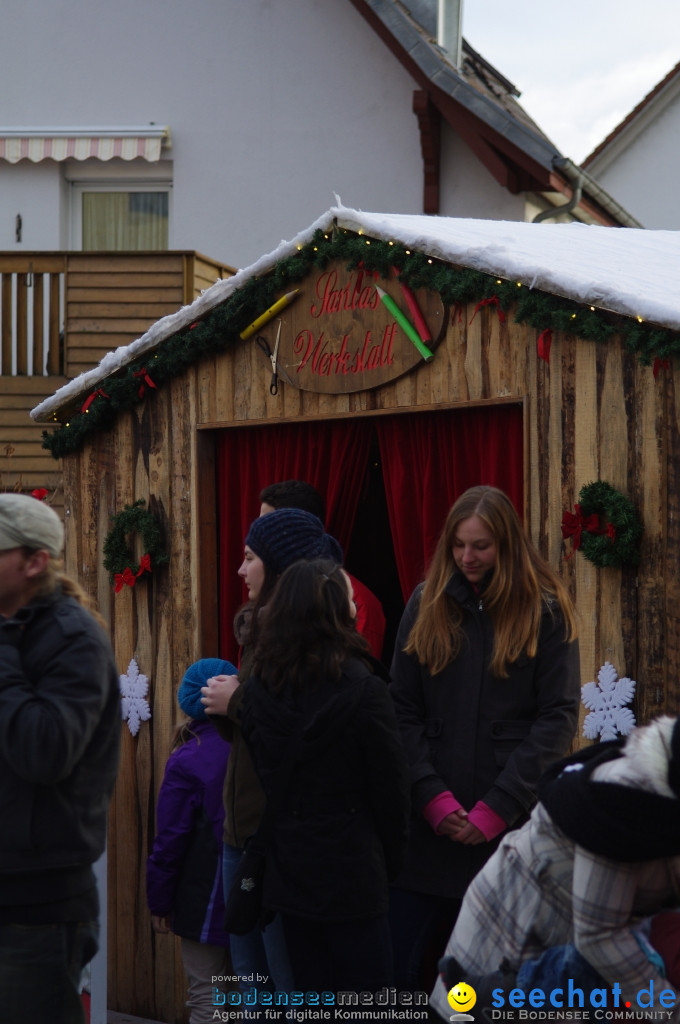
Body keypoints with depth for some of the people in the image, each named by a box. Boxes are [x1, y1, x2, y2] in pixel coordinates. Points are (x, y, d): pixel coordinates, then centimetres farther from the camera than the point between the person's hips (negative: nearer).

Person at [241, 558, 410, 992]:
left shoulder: (259, 688, 1)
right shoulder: (363, 689, -15)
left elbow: (259, 775, 6)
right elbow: (390, 783, -9)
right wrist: (392, 858, 5)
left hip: (287, 869, 6)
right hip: (352, 871, -5)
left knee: (311, 992, 14)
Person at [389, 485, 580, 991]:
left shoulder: (546, 612, 1)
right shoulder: (426, 604, 7)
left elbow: (558, 717, -5)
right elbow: (402, 710, 3)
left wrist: (495, 810, -11)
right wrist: (435, 799, -9)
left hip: (511, 822, -2)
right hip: (429, 822, 2)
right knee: (403, 967, 1)